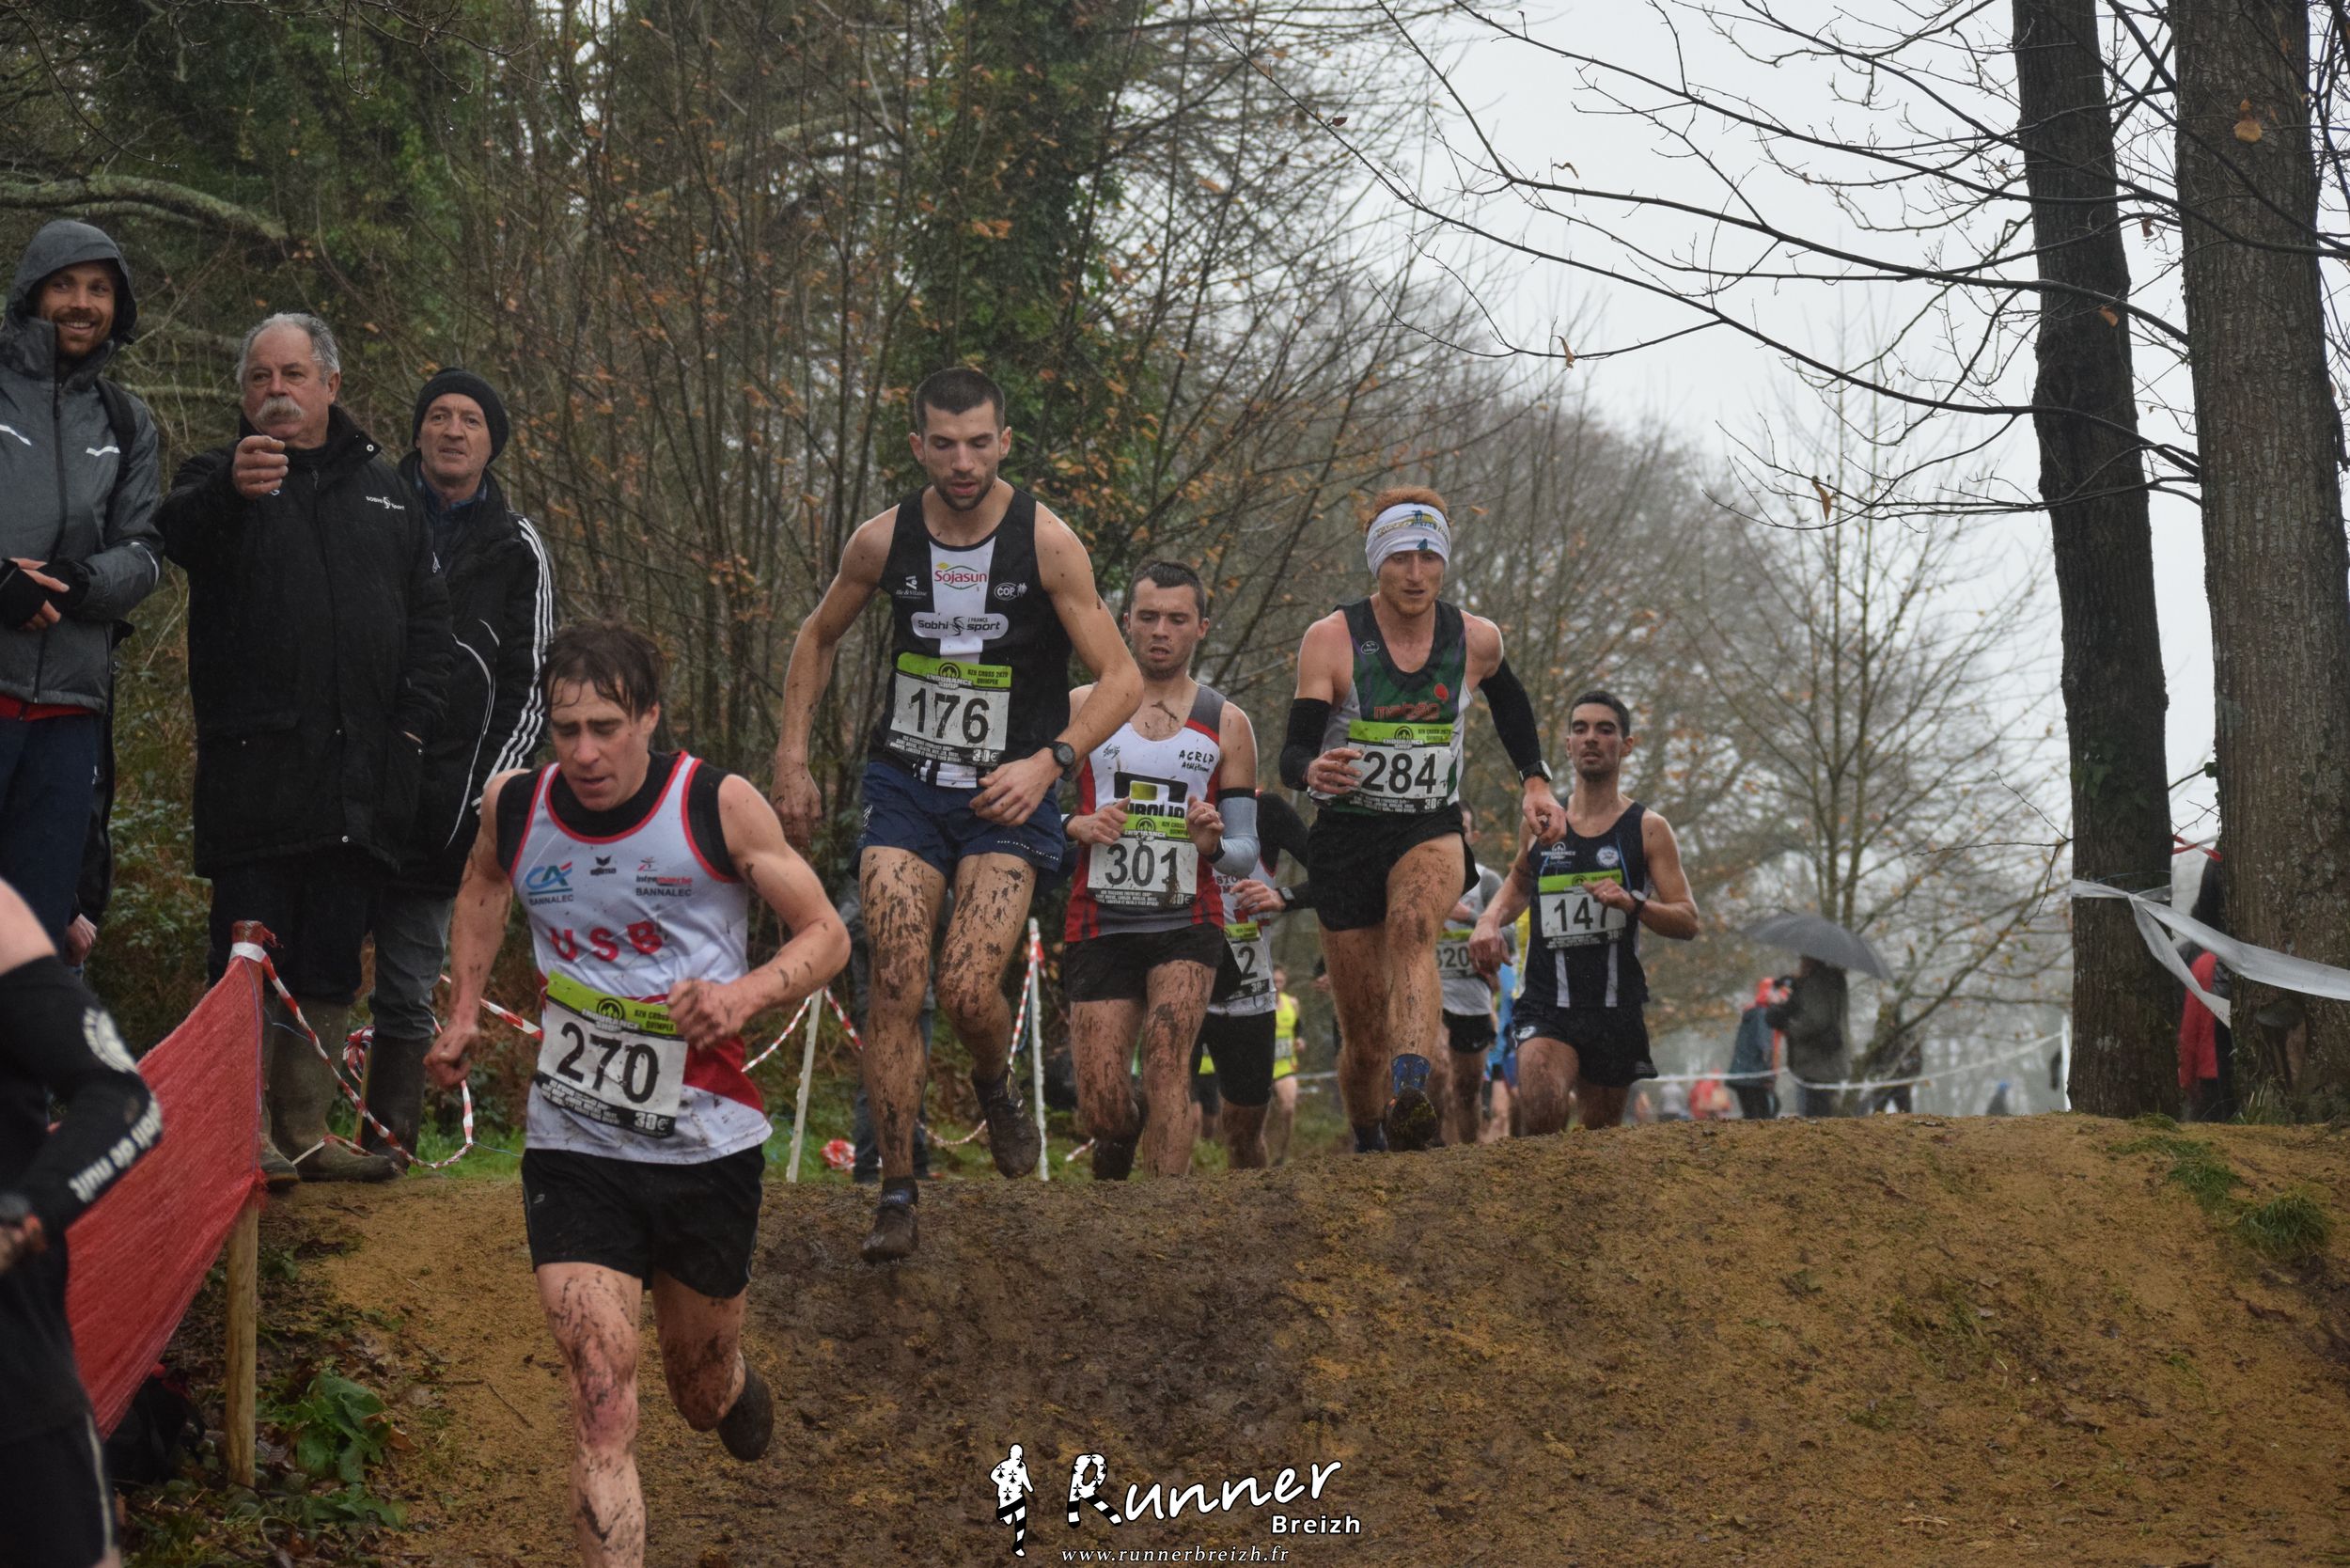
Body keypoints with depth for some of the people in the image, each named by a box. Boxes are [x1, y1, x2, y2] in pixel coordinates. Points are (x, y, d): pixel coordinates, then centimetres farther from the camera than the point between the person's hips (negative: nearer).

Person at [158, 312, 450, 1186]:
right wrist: (231, 489, -44)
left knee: (332, 959, 7)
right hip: (254, 765, -4)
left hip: (363, 775, 4)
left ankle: (306, 1130, 13)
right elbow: (179, 532, -20)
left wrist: (412, 723, 3)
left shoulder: (384, 491, 18)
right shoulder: (220, 480, 4)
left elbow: (426, 617, 18)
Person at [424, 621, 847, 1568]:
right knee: (602, 1405, -16)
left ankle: (732, 1384, 56)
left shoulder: (718, 806, -11)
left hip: (708, 1144, 0)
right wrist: (463, 1013, 12)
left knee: (703, 1398, 19)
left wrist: (746, 993, -22)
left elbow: (826, 936, -4)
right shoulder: (514, 807, -2)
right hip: (572, 1146, 0)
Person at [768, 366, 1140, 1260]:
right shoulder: (883, 541, -3)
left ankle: (996, 1088, 20)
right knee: (896, 987, -11)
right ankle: (897, 1190, 0)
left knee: (968, 990, -16)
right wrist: (792, 760, 10)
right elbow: (818, 637, 17)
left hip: (1010, 795, -2)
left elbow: (1120, 678, -10)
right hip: (905, 786, 2)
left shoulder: (1046, 542, -11)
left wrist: (1049, 761, -25)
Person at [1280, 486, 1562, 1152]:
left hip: (1432, 830, 0)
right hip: (1347, 834, 0)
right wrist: (1314, 770, -40)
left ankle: (1411, 1096, -53)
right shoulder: (1331, 639, -11)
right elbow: (1292, 755, -17)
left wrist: (1536, 781, 11)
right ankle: (1368, 1151, 30)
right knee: (1366, 1039, 2)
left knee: (1414, 921, -36)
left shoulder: (1475, 640, -2)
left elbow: (1509, 700, 22)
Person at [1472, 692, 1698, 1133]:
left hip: (1615, 1010, 0)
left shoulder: (1648, 828, 2)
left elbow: (1687, 922, -2)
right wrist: (1491, 918, 8)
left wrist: (1632, 903, -20)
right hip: (1546, 1007, 0)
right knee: (1540, 1116, -26)